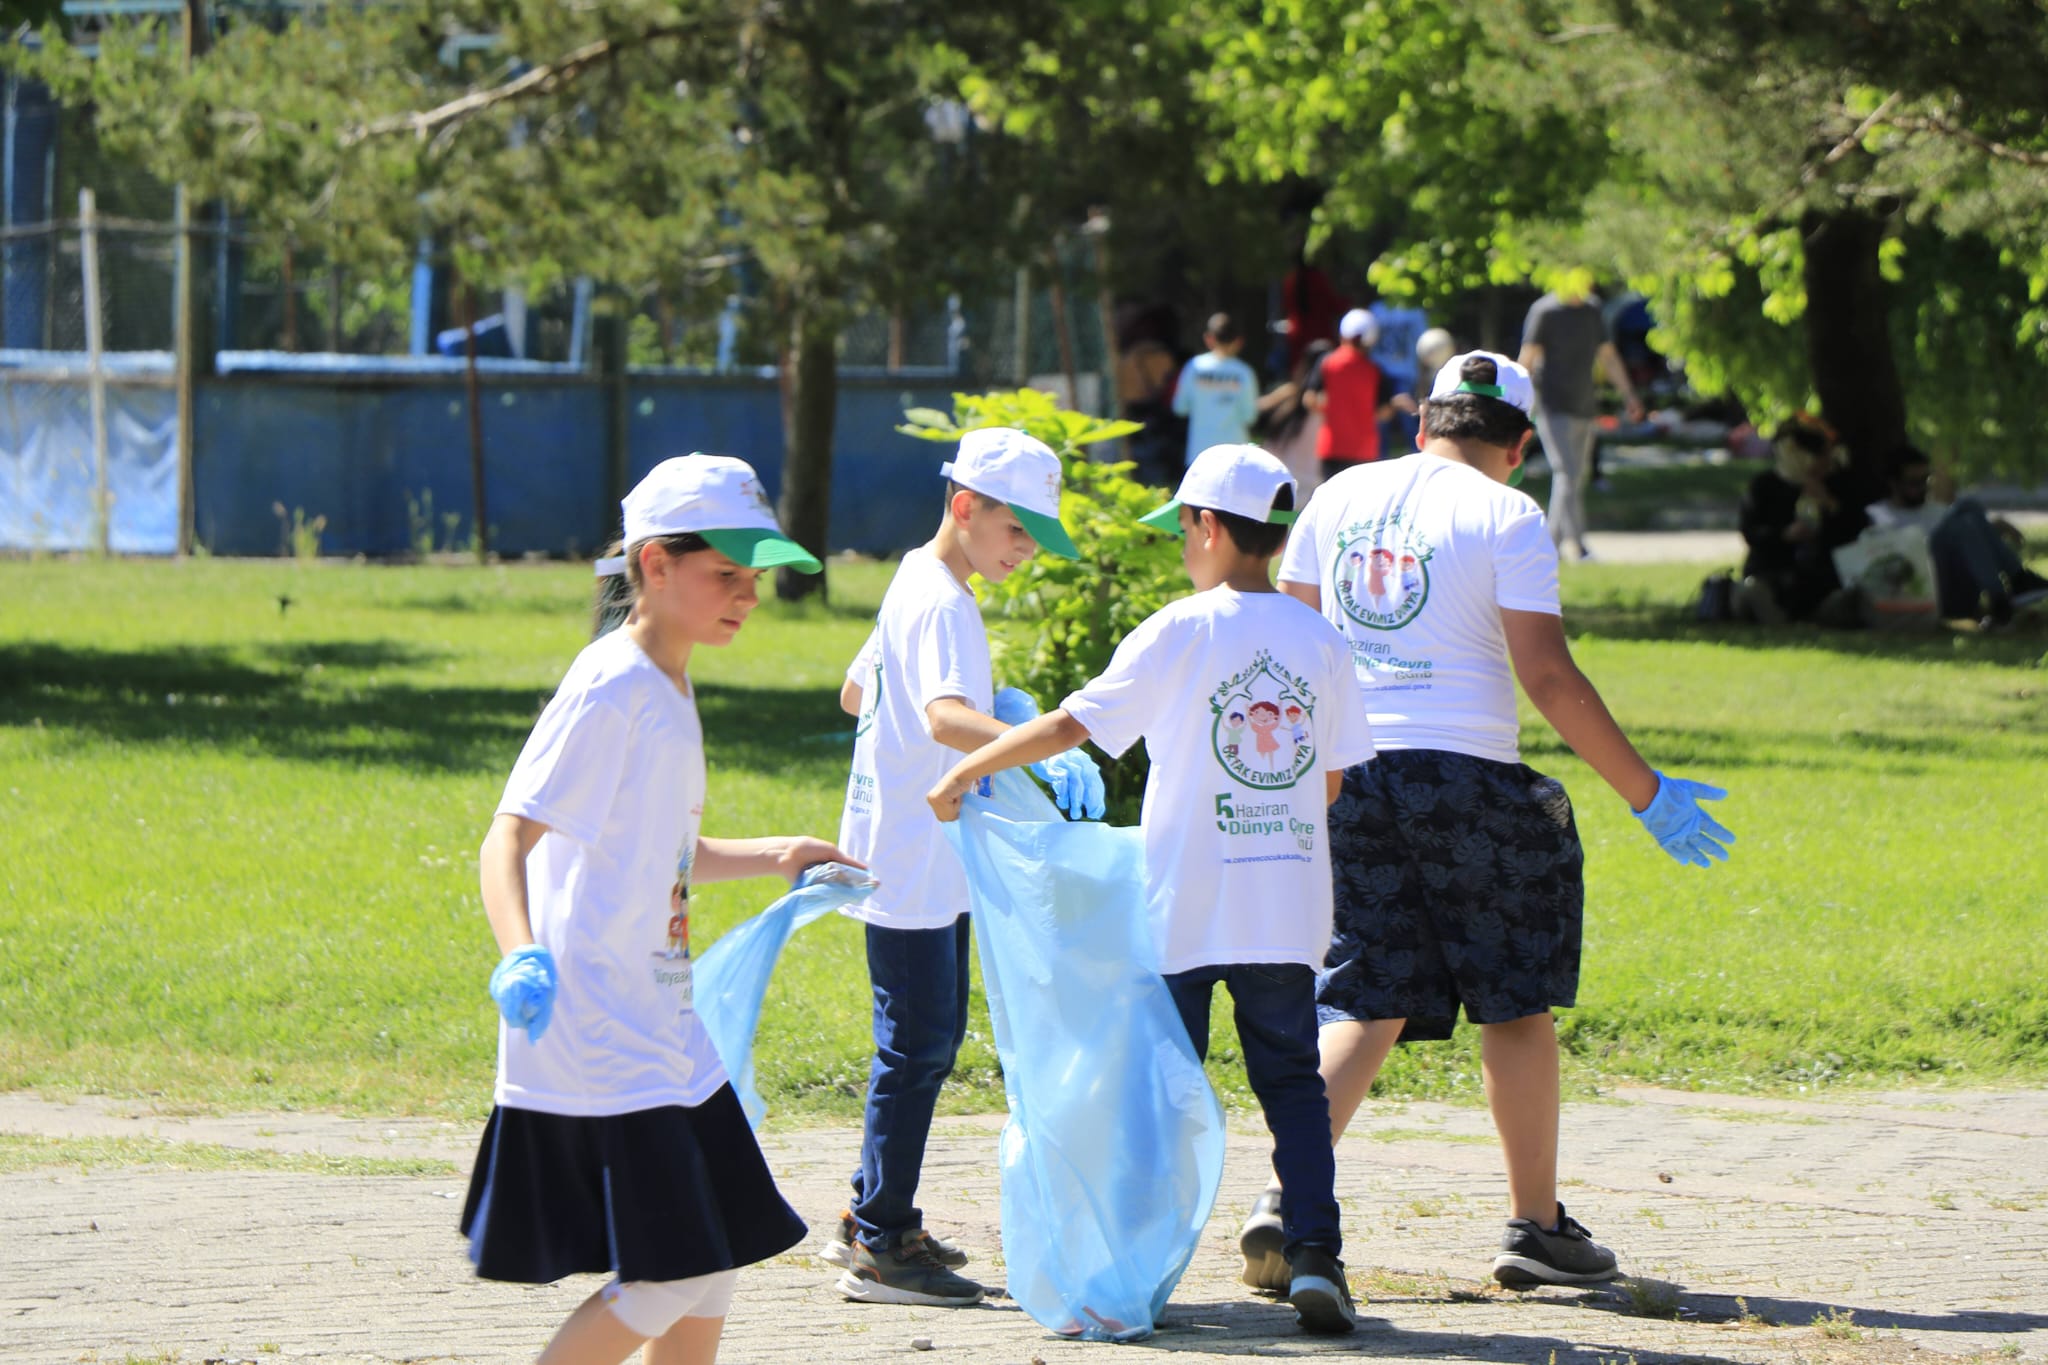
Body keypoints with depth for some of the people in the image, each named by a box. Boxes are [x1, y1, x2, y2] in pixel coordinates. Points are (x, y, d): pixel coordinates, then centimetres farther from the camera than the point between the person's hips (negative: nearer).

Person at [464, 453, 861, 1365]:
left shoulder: (669, 690, 14)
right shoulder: (610, 689, -15)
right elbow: (506, 843, -22)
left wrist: (775, 857, 23)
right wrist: (521, 957, -38)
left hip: (659, 1026, 10)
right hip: (590, 1033, -10)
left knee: (717, 1257, 10)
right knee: (667, 1275, -11)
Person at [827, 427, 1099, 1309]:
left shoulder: (914, 584, 13)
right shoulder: (942, 606, -20)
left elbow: (854, 694, 26)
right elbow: (944, 716, -39)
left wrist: (988, 708, 24)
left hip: (928, 864, 11)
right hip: (910, 865, -11)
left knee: (932, 1038, 18)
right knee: (918, 1045, -7)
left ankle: (873, 1218, 27)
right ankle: (881, 1249, -3)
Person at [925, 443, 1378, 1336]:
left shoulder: (1182, 632, -8)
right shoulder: (1318, 640, 4)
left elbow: (1071, 725, -9)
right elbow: (1332, 780, 11)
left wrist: (966, 769, 1)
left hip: (1184, 909, -3)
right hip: (1289, 909, 3)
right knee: (1292, 1082, 8)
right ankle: (1312, 1253, -6)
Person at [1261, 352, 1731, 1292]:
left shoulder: (1340, 499, 10)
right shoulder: (1507, 518, -6)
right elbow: (1547, 676, -11)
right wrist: (1644, 791, -5)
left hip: (1349, 781, 5)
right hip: (1466, 780, -5)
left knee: (1362, 1004, 7)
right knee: (1518, 1004, 9)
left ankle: (1287, 1197, -11)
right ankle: (1536, 1227, 14)